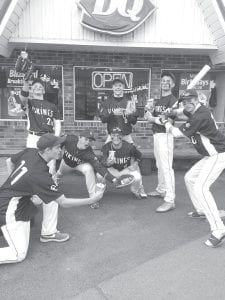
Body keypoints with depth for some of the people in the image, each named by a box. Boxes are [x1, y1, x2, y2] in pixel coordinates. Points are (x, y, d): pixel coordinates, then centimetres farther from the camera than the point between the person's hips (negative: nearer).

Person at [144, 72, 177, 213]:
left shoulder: (172, 100, -8)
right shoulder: (159, 100, 19)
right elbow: (152, 116, 16)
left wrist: (152, 118, -13)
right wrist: (149, 115, -5)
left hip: (165, 135, -9)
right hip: (156, 134, 9)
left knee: (166, 166, -13)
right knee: (160, 165, 19)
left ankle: (170, 200, -11)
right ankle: (161, 190, 34)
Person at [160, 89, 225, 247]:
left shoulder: (200, 116, -24)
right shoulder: (196, 110, 6)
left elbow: (177, 133, -15)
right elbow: (182, 111, 30)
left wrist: (166, 122, 2)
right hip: (210, 156, 11)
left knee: (200, 187, -23)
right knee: (189, 178, 20)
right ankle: (201, 210, 34)